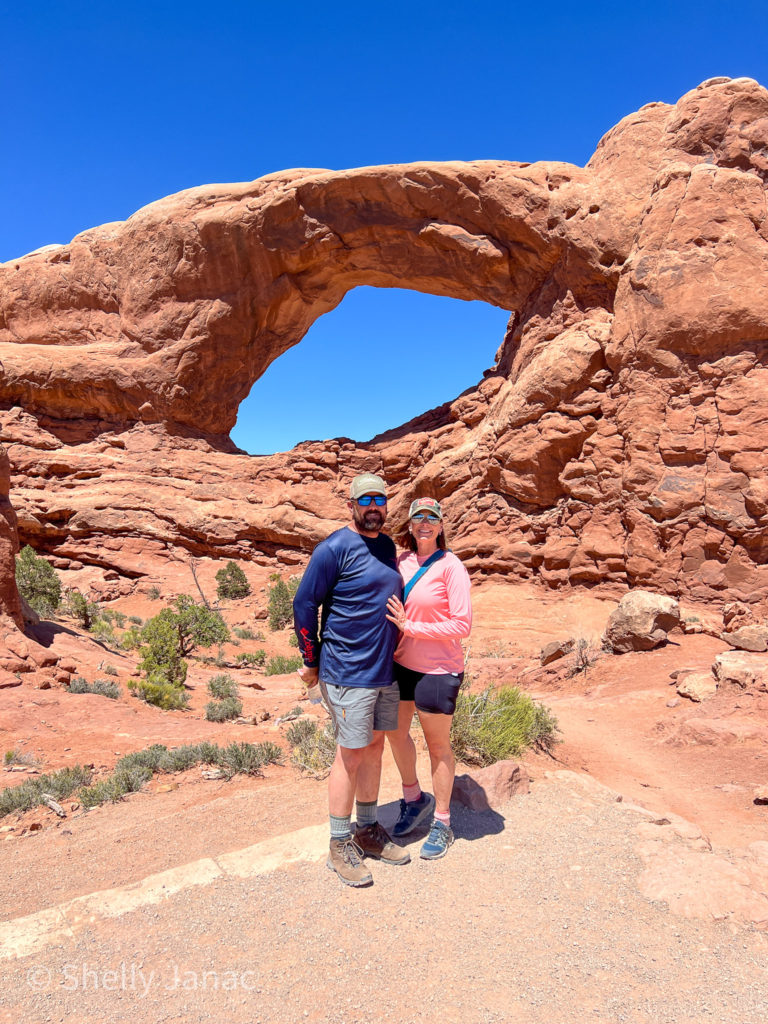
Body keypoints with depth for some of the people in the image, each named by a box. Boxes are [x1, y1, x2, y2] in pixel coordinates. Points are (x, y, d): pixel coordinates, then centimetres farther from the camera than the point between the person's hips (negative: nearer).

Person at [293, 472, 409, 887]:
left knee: (374, 747, 16)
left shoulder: (388, 546, 9)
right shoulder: (334, 548, -13)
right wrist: (312, 662, -5)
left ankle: (369, 830, 33)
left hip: (386, 670, 7)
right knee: (350, 755, 3)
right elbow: (304, 604, -11)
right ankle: (340, 846, 19)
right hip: (348, 673, -7)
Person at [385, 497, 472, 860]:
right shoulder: (401, 562, 1)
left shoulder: (450, 567, -16)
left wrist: (410, 627, -20)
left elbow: (462, 625, -19)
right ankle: (414, 799, 44)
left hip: (437, 669, -6)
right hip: (401, 663, 6)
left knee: (437, 744, 9)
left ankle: (442, 823, 29)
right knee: (395, 732, 19)